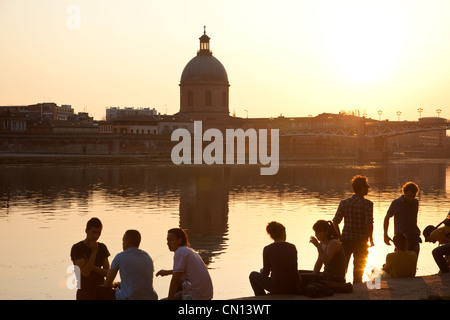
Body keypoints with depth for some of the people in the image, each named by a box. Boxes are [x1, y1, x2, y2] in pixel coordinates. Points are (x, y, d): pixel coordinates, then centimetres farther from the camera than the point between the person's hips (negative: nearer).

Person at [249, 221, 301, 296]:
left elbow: (265, 274, -3)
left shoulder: (267, 249, -9)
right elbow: (294, 269, 12)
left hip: (278, 288, -4)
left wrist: (262, 271, 20)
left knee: (253, 275, 20)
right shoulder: (292, 247, 1)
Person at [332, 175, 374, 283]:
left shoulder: (344, 203, 2)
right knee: (359, 267, 10)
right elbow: (369, 223, -18)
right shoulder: (367, 204, -9)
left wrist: (339, 237, 8)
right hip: (361, 241, -3)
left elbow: (335, 222, -2)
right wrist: (371, 239, -7)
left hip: (346, 239, 3)